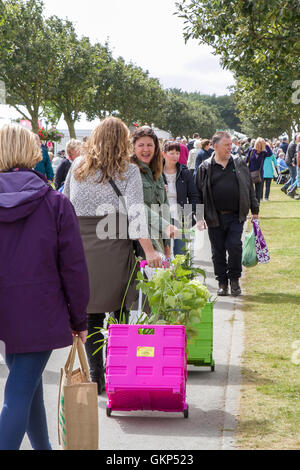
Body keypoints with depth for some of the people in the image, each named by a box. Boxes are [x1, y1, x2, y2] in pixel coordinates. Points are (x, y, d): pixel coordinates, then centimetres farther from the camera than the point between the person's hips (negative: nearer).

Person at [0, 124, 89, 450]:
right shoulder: (55, 203, -8)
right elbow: (73, 266, -7)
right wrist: (79, 318, 4)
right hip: (40, 312, -3)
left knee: (28, 384, 21)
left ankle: (42, 446, 38)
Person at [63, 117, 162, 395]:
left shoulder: (78, 166, 9)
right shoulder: (128, 171, -2)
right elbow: (135, 212, -13)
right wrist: (149, 250, -17)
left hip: (80, 244, 3)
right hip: (114, 246, -3)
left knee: (90, 311, 7)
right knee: (119, 309, 8)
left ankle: (96, 375, 10)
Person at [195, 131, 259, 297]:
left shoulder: (240, 164, 8)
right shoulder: (205, 168, 2)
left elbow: (249, 188, 12)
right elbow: (198, 193, 4)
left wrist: (254, 209, 10)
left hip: (236, 216, 0)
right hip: (215, 218, 0)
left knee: (235, 246, -9)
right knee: (218, 251, 6)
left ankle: (234, 279, 10)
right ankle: (222, 283, 19)